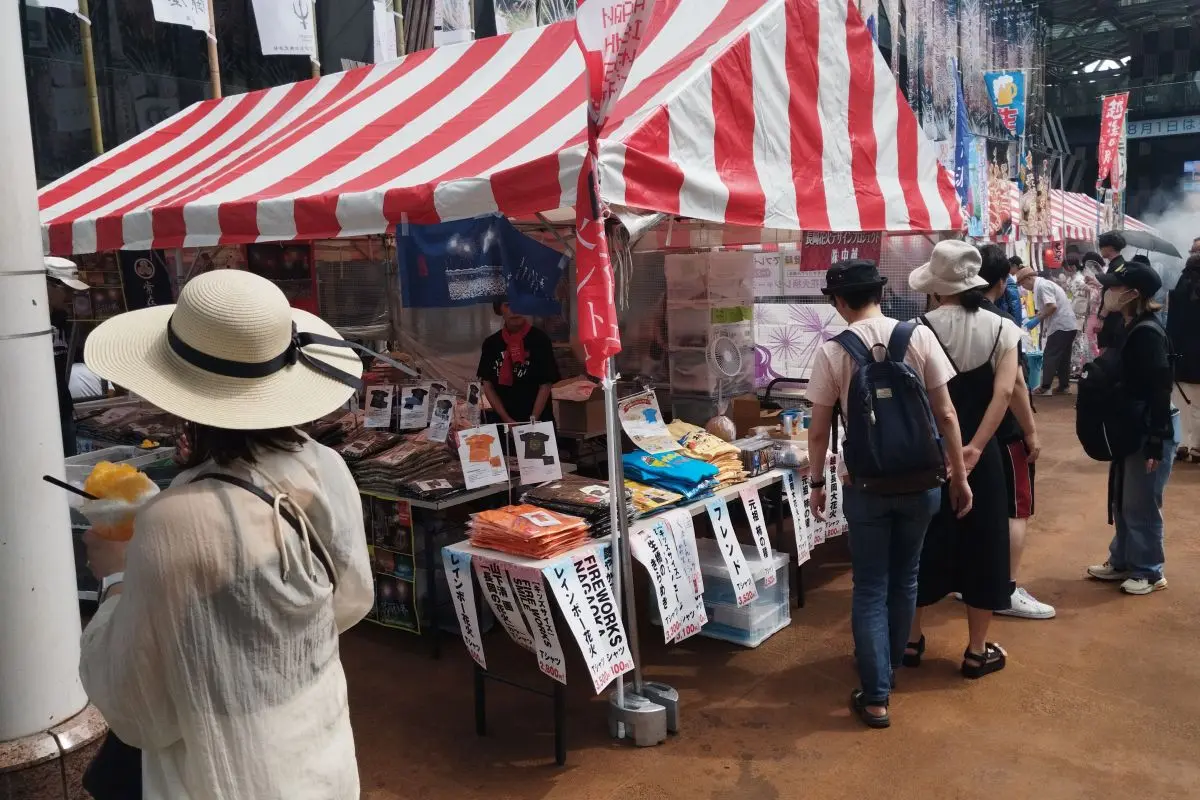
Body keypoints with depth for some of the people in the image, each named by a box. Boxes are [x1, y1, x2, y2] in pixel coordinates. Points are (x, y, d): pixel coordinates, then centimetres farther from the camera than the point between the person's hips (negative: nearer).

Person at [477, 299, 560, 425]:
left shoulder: (540, 340, -5)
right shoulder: (491, 343, 3)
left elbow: (546, 385, -7)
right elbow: (487, 385, 3)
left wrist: (533, 420, -13)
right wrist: (506, 419, -7)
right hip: (502, 420, 2)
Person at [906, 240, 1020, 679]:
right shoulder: (1001, 329, -3)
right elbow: (1003, 392, -15)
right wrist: (974, 447, -17)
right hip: (979, 455, 1)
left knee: (923, 543, 13)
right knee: (981, 544, 12)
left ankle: (911, 640, 25)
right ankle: (977, 651, 20)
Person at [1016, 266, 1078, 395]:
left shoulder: (1042, 285, -14)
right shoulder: (1042, 284, 17)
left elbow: (1052, 306, -23)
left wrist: (1037, 320, -16)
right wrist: (1033, 317, 11)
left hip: (1061, 326, -10)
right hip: (1067, 325, 10)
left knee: (1050, 357, -6)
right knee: (1063, 357, 14)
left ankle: (1045, 387, -6)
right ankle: (1064, 386, 18)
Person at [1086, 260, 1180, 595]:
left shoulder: (1148, 333, -21)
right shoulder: (1131, 329, 7)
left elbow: (1160, 389, -23)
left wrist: (1155, 443, -22)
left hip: (1152, 431, -9)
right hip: (1132, 429, 9)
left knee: (1141, 505, 3)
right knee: (1121, 501, 18)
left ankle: (1149, 572, 19)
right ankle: (1122, 561, 31)